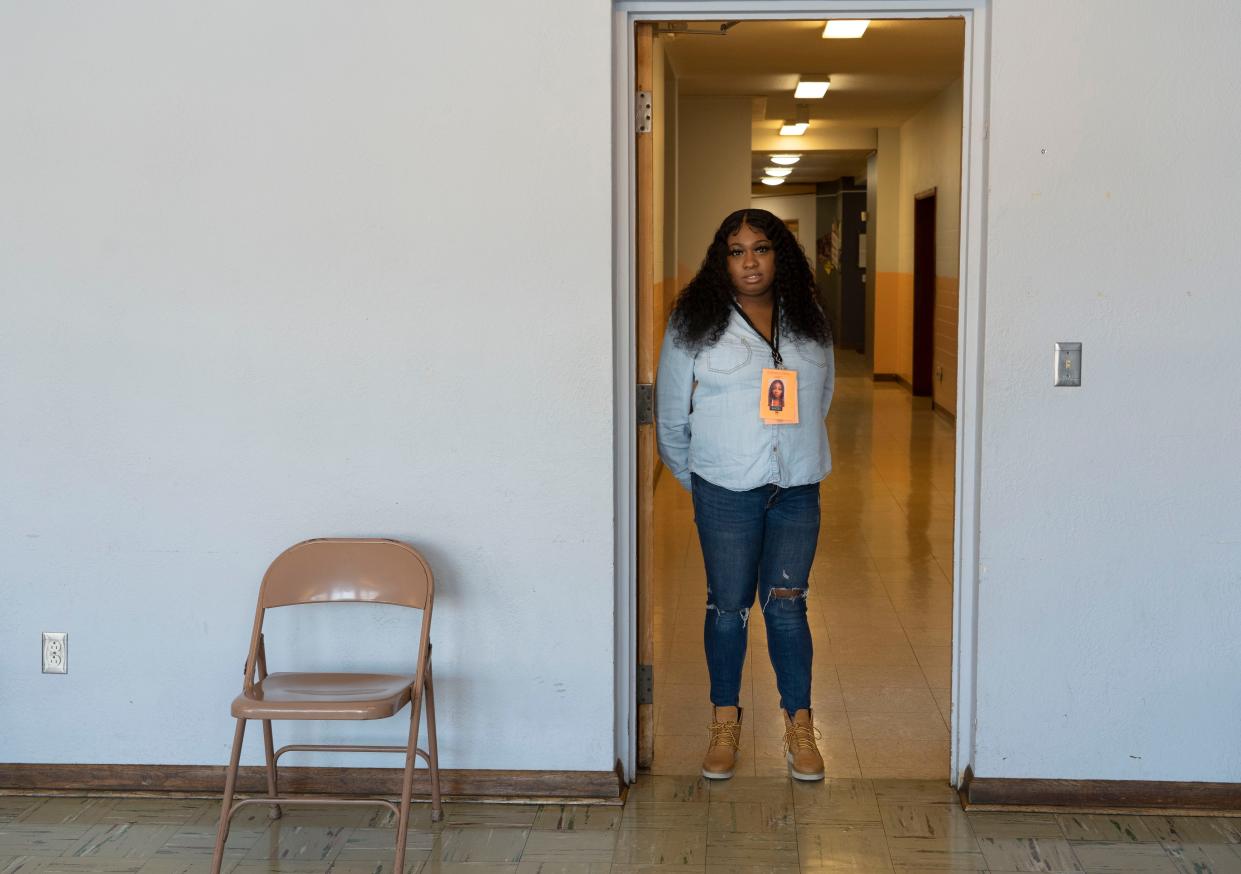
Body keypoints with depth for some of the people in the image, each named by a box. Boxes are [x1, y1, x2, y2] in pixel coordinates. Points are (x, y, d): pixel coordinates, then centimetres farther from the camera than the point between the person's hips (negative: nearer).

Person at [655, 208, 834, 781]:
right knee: (728, 606, 5)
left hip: (797, 490, 2)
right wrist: (693, 477, 9)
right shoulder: (695, 324, -3)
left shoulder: (809, 324, 7)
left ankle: (799, 725, 16)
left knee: (787, 606, 5)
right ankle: (725, 724, 19)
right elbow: (672, 414, 3)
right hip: (726, 491, -2)